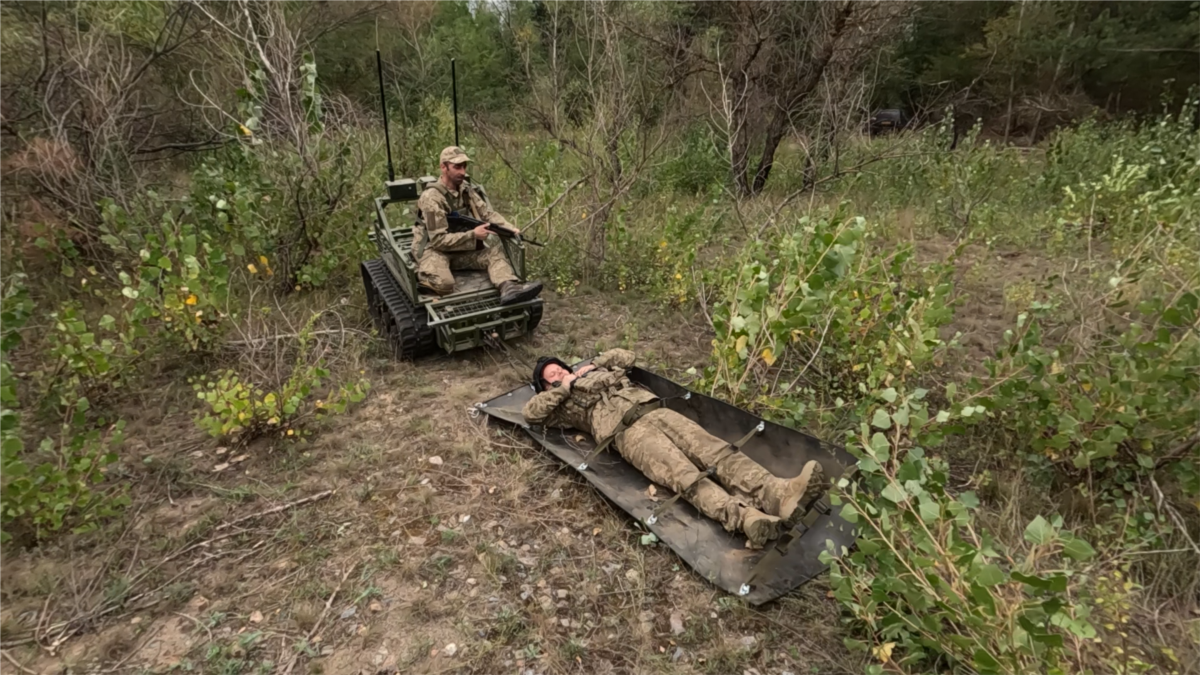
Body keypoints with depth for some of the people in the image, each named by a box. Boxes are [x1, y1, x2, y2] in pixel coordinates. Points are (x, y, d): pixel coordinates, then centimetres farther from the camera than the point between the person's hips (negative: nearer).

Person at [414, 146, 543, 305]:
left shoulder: (465, 189, 4)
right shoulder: (432, 197, -19)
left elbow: (487, 212, 5)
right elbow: (438, 240, -22)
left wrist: (510, 229, -13)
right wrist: (473, 235, -25)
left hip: (461, 250, 7)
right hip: (435, 251, -7)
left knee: (495, 252, -16)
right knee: (444, 284, -36)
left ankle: (509, 289, -42)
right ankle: (420, 274, -5)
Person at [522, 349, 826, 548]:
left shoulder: (598, 371, 37)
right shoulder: (564, 404, 21)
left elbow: (627, 356, 43)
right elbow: (529, 412, 9)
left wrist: (594, 365, 31)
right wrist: (564, 388, 10)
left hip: (653, 410, 6)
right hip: (627, 432, -6)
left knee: (715, 451, -21)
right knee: (684, 474, -32)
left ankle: (777, 492, -42)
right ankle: (746, 517, -56)